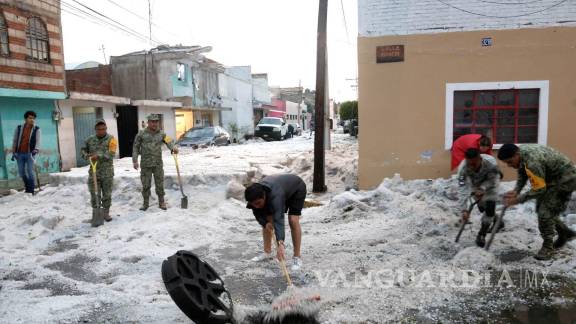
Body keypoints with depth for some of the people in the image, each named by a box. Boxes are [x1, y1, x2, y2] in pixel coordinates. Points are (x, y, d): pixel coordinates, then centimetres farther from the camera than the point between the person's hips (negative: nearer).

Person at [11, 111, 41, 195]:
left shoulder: (36, 129, 0)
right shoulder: (19, 128, 6)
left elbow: (38, 141, -9)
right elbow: (15, 140, 10)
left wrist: (36, 149, -28)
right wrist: (13, 152, 6)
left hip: (29, 153, -3)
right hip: (19, 153, 3)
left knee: (30, 171, -8)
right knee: (21, 172, 9)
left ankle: (31, 190, -1)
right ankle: (27, 187, 30)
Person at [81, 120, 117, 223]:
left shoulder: (111, 139, -3)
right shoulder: (90, 139, 7)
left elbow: (111, 154, -15)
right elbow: (83, 150, 18)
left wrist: (98, 156, -27)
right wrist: (86, 155, -4)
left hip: (107, 172, -2)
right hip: (93, 171, 2)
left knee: (107, 194, 7)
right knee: (94, 194, 2)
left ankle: (106, 213, 19)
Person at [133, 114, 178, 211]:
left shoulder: (161, 134, 4)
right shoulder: (141, 133, 0)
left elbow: (169, 142, -8)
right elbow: (136, 147, 3)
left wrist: (173, 148, -30)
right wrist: (135, 161, -4)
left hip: (158, 164, 1)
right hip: (145, 164, -1)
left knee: (160, 184, 5)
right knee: (146, 185, 5)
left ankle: (161, 203, 19)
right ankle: (146, 203, 21)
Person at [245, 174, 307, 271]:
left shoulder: (275, 196, -46)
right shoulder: (255, 197, -26)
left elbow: (279, 220, -56)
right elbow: (258, 214, -9)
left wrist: (280, 244, -67)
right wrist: (265, 223, -30)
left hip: (296, 189, -6)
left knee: (293, 220, -22)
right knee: (267, 220, 1)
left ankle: (297, 257, -12)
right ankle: (267, 252, 17)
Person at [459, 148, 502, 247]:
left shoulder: (491, 163, -42)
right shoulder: (463, 168, -39)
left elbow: (492, 181, -24)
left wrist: (482, 188, -43)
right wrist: (464, 209, -43)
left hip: (490, 184, -2)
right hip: (476, 185, 2)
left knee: (490, 207, -15)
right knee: (482, 206, 15)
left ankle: (481, 235, 1)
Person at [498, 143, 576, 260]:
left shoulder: (532, 163, -37)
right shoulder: (520, 152, -9)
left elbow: (539, 189, -28)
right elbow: (522, 174, 4)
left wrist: (518, 199, -24)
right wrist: (516, 191, -11)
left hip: (565, 179, -10)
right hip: (551, 178, 10)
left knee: (545, 212, -11)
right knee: (541, 209, 15)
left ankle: (548, 247, 3)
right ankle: (566, 233, 35)